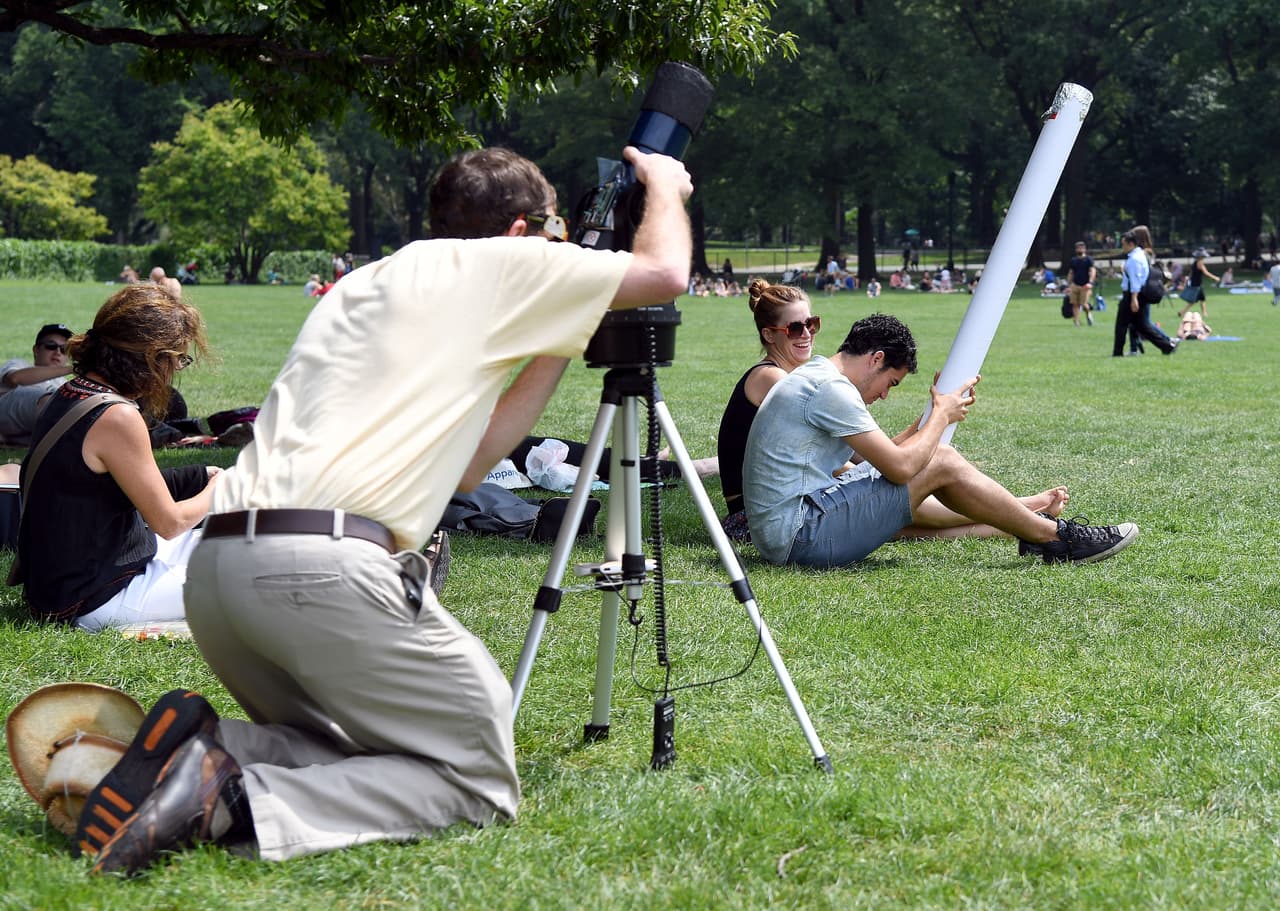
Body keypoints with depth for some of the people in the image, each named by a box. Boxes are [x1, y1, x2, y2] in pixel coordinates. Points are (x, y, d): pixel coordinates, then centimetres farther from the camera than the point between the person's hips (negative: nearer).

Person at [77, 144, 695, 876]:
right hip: (324, 564, -8)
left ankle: (187, 753, 1)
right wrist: (664, 184, 32)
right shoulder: (494, 264, 7)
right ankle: (239, 802, -17)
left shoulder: (368, 285, 30)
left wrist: (558, 351, 33)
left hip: (216, 562, 8)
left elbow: (459, 465, 31)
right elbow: (665, 272, 12)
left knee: (350, 745, 27)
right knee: (481, 779, 2)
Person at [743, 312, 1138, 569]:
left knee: (932, 455, 12)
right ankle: (1053, 536, 1)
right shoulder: (830, 388, -15)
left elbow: (881, 457, 21)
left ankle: (1025, 515, 21)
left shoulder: (811, 377, 18)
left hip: (784, 536, 10)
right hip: (801, 534, -10)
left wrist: (937, 410, 16)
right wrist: (942, 415, -1)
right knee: (942, 464, -8)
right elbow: (901, 466, -18)